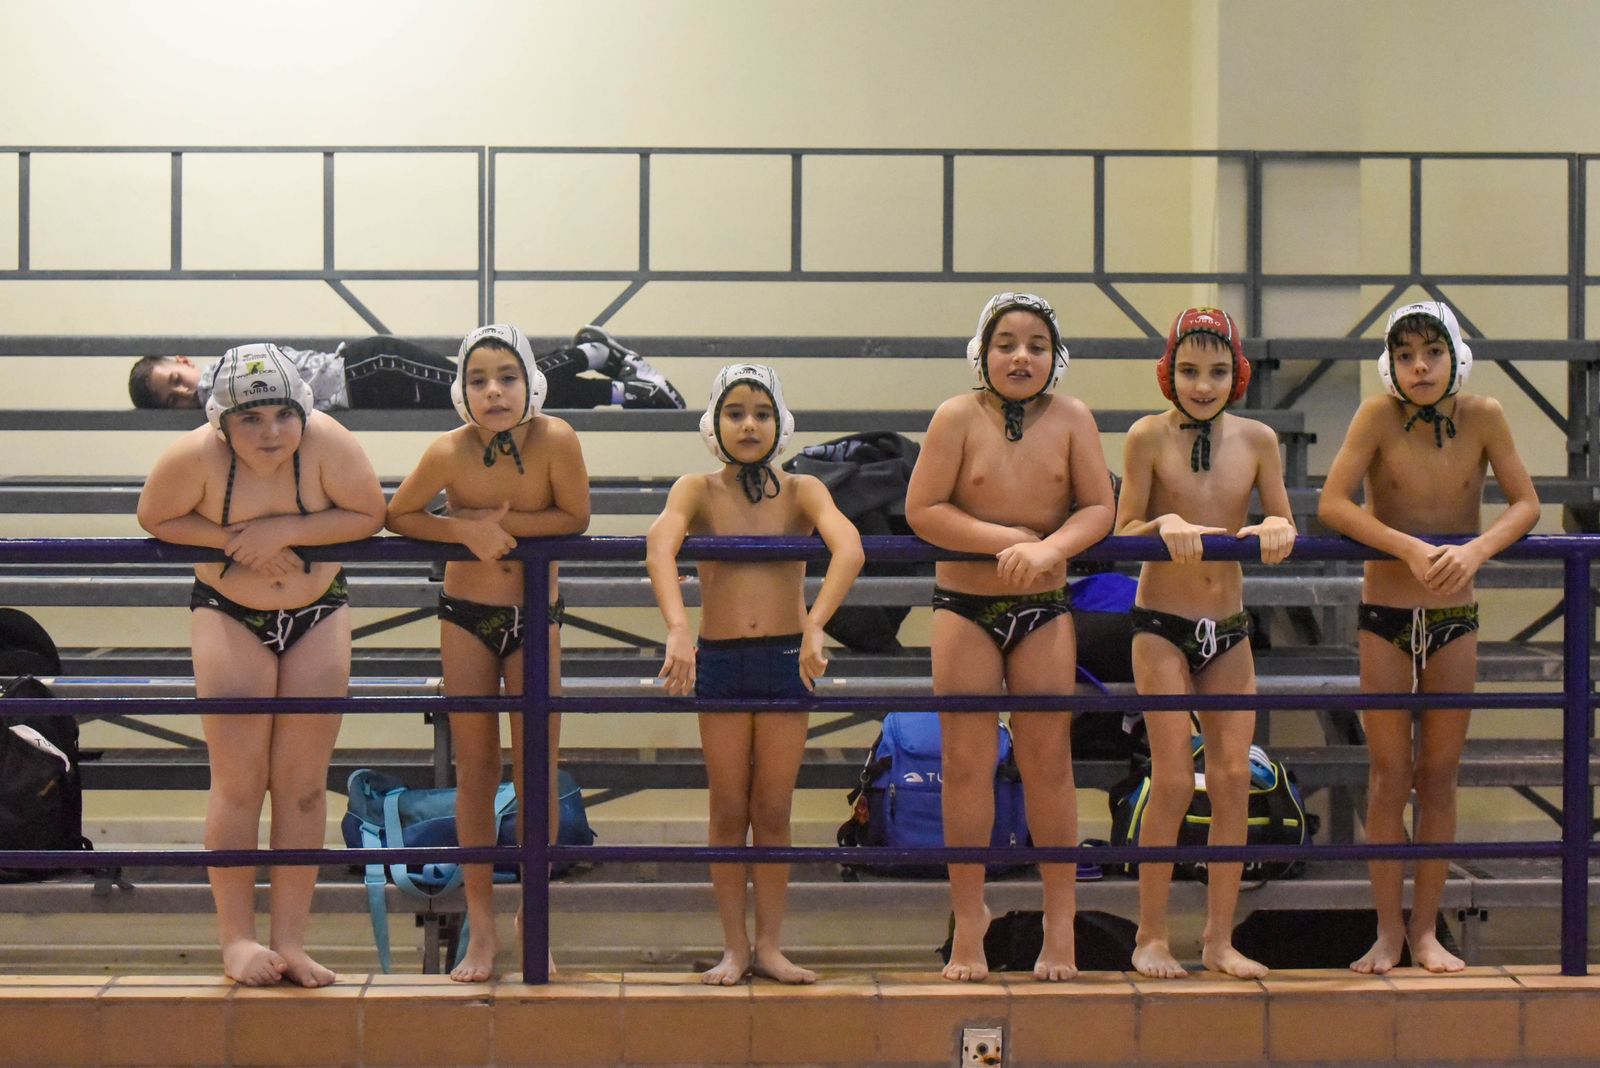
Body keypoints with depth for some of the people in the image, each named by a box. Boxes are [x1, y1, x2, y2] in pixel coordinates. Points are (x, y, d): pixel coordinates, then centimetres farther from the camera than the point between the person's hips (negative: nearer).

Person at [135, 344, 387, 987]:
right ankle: (237, 938, 3)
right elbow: (154, 519, -8)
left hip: (318, 617, 1)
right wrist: (233, 540, -21)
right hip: (229, 615, -1)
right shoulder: (195, 457, -22)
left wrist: (285, 530, -26)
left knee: (303, 782, 1)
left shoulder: (329, 445, -22)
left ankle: (289, 940, 6)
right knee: (238, 781, -5)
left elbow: (369, 516, -15)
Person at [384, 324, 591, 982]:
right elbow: (398, 515, -5)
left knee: (536, 772, 2)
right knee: (475, 772, 5)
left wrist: (502, 521, -22)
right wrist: (466, 530, -20)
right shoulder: (449, 452, -18)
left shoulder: (555, 439, -20)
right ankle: (481, 930, 12)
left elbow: (575, 518, -11)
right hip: (466, 617, 0)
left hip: (536, 617, 0)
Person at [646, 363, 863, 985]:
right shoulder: (697, 491, 0)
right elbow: (659, 544, -21)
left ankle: (769, 945, 14)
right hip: (718, 661, 0)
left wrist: (815, 626, -34)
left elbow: (849, 549, -18)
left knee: (773, 812, 5)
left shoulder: (800, 492, 1)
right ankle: (734, 947, 12)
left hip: (787, 660, 0)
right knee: (729, 812, 5)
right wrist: (676, 628, -39)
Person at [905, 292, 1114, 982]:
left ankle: (1059, 925, 10)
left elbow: (1099, 507, -3)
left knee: (1048, 763, 3)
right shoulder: (958, 417, -6)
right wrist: (1006, 539, -16)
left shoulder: (1071, 419, -1)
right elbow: (921, 510, -10)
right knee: (968, 764, -1)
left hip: (1044, 609, 1)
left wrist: (1049, 548, -21)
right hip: (964, 607, -1)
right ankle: (968, 923, 7)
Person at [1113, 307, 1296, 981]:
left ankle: (1220, 938, 10)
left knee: (1233, 781, 1)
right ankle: (1151, 936, 5)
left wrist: (1277, 531, -16)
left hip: (1230, 631, 4)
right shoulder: (1149, 436, -7)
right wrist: (1164, 525, -25)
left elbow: (1285, 531, 6)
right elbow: (1123, 533, -5)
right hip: (1162, 627, -3)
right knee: (1173, 782, -6)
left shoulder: (1257, 440, 2)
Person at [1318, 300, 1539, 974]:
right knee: (1389, 777, 3)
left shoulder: (1483, 417, -6)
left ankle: (1425, 930, 13)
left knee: (1438, 778, 6)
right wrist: (1411, 548, -29)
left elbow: (1525, 504, -6)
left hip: (1455, 621, 2)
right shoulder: (1379, 415, -11)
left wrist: (1476, 550, -24)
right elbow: (1331, 504, -19)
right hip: (1384, 619, -2)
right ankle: (1388, 931, 9)